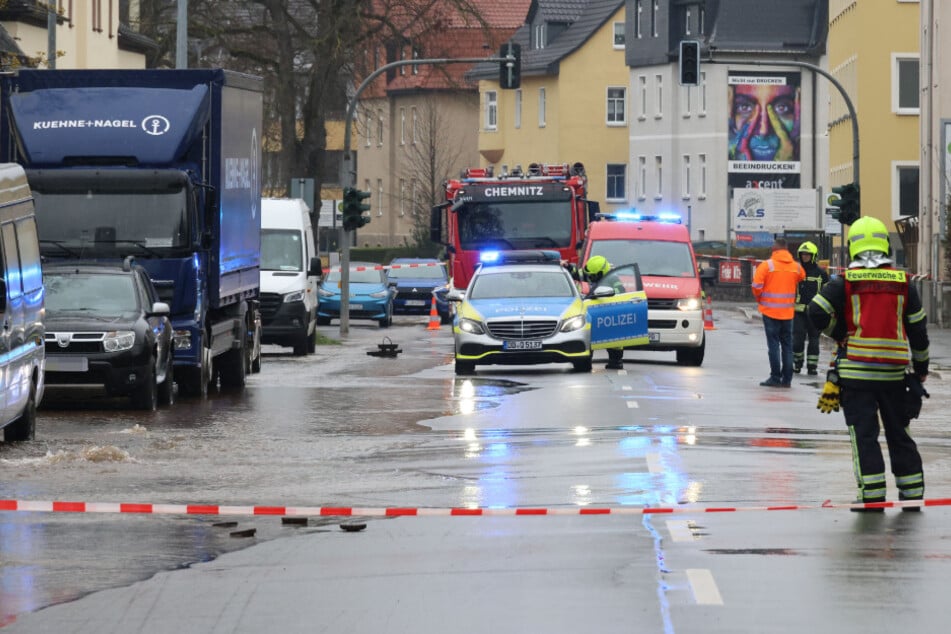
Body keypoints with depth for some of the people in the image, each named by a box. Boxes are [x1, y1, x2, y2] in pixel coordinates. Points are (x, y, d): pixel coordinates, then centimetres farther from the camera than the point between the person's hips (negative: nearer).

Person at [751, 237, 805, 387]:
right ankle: (787, 379, 11)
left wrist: (759, 299, 6)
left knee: (773, 344, 0)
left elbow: (757, 285, -13)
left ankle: (775, 378, -2)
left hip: (770, 311, -3)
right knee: (787, 345, 10)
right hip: (788, 312, 3)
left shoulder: (767, 265, -10)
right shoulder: (796, 267, 2)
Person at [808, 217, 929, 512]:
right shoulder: (902, 282, 3)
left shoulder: (845, 282, -4)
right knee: (899, 432, 14)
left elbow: (817, 311, -11)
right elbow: (918, 327, 7)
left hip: (856, 369, -3)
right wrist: (921, 367, 18)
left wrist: (839, 333, 6)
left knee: (864, 433, 0)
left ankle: (873, 495, -7)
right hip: (894, 371, 3)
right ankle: (912, 492, 17)